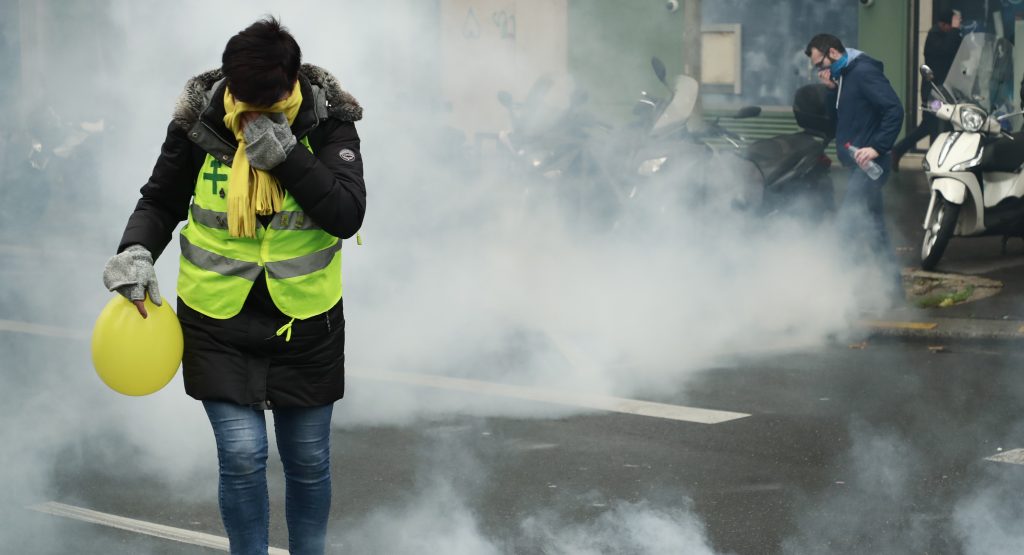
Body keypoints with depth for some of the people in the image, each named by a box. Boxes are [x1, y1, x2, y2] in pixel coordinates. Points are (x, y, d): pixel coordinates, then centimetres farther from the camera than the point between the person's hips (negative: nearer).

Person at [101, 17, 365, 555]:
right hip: (218, 324, -1)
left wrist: (286, 154, -29)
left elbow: (348, 215, -20)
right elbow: (160, 202, 3)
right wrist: (136, 249, -17)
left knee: (308, 462, 11)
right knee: (242, 455, -8)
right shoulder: (197, 124, -10)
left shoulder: (327, 123, -11)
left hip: (305, 324, 1)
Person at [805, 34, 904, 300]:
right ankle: (894, 286, 18)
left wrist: (878, 147, -30)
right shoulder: (844, 75, 17)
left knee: (846, 224, -15)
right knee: (873, 228, 13)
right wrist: (832, 89, 4)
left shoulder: (864, 72, -14)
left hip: (869, 162, -10)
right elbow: (837, 116, 22)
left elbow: (895, 110, -22)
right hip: (860, 165, 10)